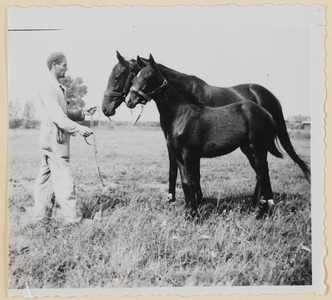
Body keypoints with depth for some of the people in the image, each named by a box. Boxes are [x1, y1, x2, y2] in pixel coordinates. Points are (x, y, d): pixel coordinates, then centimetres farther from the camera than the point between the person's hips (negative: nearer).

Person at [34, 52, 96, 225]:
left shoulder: (56, 87, 18)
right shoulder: (48, 88, -14)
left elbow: (65, 113, 22)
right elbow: (57, 116, -24)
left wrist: (82, 113, 8)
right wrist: (78, 128, -33)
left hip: (52, 141, 10)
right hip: (54, 141, -10)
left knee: (45, 179, 13)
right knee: (64, 181, -7)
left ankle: (41, 218, 21)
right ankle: (75, 221, -2)